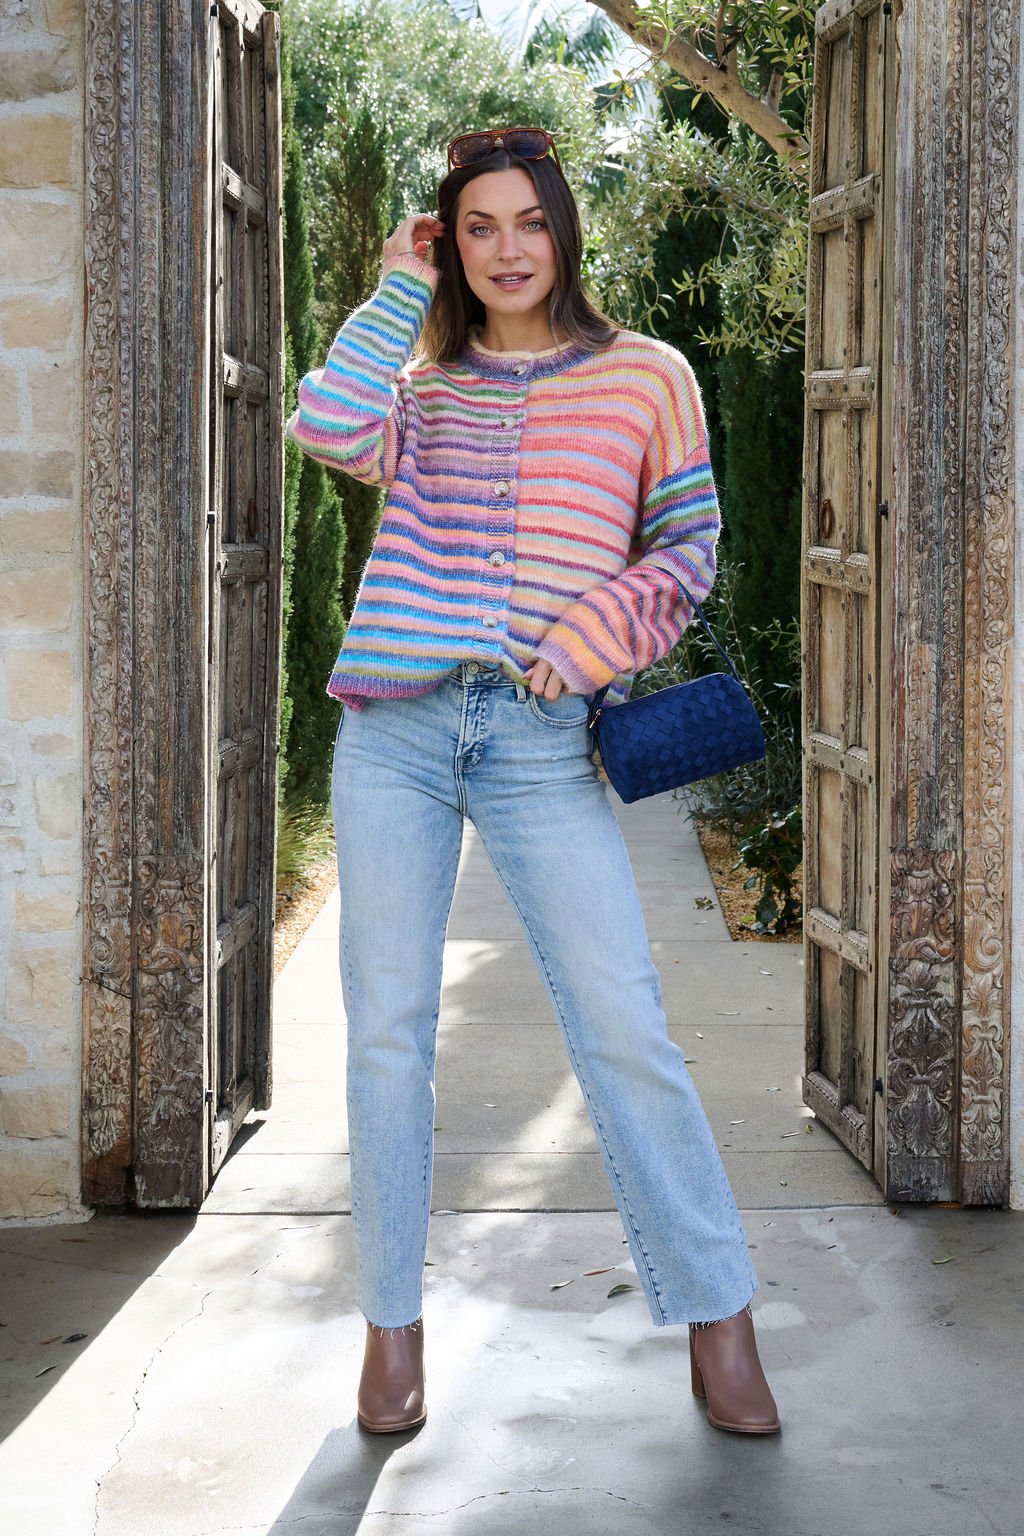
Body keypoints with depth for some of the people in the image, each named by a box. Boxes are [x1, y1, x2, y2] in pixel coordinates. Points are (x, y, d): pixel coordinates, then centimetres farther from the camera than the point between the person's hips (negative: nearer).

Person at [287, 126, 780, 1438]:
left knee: (622, 1025, -7)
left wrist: (590, 643, -7)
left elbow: (688, 543, 10)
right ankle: (393, 1322, 14)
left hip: (541, 736, -2)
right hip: (394, 725, 2)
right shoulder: (420, 385, 13)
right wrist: (397, 291, 4)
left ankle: (717, 1319, 4)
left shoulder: (646, 377, 9)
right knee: (387, 1025, 4)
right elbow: (329, 428, -8)